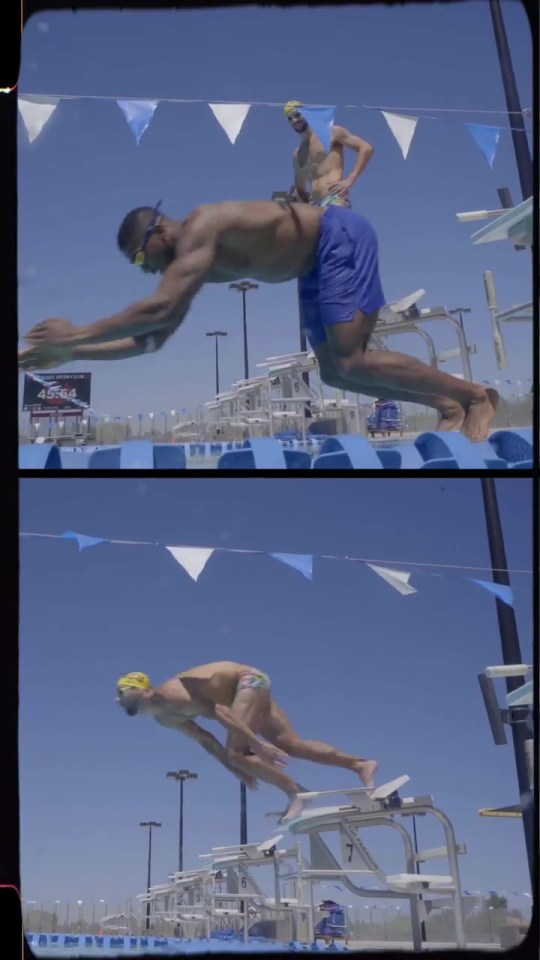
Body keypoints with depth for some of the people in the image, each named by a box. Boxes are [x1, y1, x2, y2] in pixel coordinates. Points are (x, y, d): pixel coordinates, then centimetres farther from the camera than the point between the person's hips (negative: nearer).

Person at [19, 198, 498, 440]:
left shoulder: (197, 231, -22)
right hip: (316, 263, 10)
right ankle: (446, 404, 8)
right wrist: (69, 354, 4)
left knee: (351, 362, -18)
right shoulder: (191, 263, 6)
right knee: (333, 372, 7)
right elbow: (153, 338, 8)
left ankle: (474, 395, -8)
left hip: (341, 237, -10)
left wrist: (78, 333, -26)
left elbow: (158, 310, -35)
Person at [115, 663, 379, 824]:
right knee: (290, 744, 0)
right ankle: (361, 765, -1)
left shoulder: (169, 694, -23)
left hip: (249, 681, -9)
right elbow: (205, 739, 12)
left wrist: (256, 744, -32)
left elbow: (217, 709, -29)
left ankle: (295, 793, -16)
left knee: (236, 753, -18)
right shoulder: (164, 718, 6)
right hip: (247, 689, 9)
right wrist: (236, 770, 7)